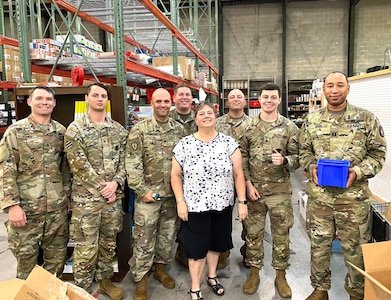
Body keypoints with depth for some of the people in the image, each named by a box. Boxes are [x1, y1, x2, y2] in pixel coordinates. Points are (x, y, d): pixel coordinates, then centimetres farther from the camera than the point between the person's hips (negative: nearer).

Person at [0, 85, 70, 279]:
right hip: (26, 207, -3)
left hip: (57, 207, 3)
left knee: (57, 257, 14)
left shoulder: (61, 131, 6)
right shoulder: (16, 131, -5)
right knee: (26, 258, 10)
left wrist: (68, 195, 10)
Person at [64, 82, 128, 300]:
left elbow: (123, 160, 6)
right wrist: (102, 187, -13)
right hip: (86, 198, -4)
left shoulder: (118, 129, 8)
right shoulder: (75, 129, -6)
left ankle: (105, 280, 36)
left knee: (109, 242, 17)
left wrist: (116, 183, -11)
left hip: (114, 196, 5)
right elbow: (79, 165, -12)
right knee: (86, 247, 3)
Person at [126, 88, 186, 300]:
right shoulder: (139, 130, -7)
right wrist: (142, 190, -14)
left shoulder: (179, 130, 5)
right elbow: (132, 163, -10)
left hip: (173, 193, 4)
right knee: (144, 238, 3)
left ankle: (160, 268, 35)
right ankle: (140, 279, 18)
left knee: (168, 234, 15)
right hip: (149, 193, -4)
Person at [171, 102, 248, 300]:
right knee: (197, 247, 5)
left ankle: (212, 276, 42)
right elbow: (175, 175, -1)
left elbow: (238, 174, -3)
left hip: (222, 205, 2)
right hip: (195, 206, -2)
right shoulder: (184, 144, -5)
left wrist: (242, 201, -7)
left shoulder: (229, 143, -3)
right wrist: (180, 201, -8)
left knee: (216, 243, 19)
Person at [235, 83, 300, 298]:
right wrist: (248, 184, -7)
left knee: (281, 233, 10)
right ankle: (254, 272, 29)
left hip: (280, 189, 0)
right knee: (253, 232, 11)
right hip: (253, 188, 1)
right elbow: (240, 158, 0)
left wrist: (284, 161, -20)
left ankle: (280, 275, 28)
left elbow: (297, 157, 1)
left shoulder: (290, 127, 0)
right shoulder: (246, 127, 0)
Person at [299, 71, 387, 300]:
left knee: (355, 249, 11)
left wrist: (358, 172, -15)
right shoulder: (312, 120, 4)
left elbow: (378, 153, 0)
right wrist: (311, 167, -9)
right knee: (319, 245, 14)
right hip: (318, 195, 2)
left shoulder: (366, 118, -2)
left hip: (354, 197, -2)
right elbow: (304, 151, 11)